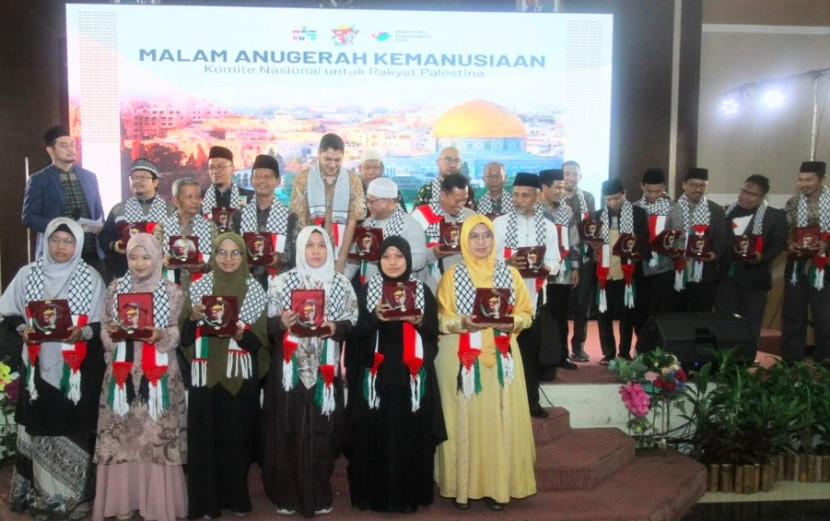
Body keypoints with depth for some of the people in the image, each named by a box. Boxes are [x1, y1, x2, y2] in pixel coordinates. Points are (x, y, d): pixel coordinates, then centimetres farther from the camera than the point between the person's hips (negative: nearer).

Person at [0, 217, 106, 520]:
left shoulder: (91, 278, 0)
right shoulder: (27, 274, 5)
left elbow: (104, 323, 1)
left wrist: (83, 332, -17)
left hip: (76, 369, -1)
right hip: (39, 366, 2)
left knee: (74, 432, 0)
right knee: (39, 429, 4)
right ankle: (37, 493, 19)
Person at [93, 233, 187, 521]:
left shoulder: (172, 290, 3)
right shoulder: (115, 288, 8)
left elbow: (176, 333, 2)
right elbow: (105, 331, 10)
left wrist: (160, 335, -17)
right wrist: (112, 332, -11)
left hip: (158, 374, -2)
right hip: (122, 371, 2)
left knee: (157, 433, -2)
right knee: (121, 433, 2)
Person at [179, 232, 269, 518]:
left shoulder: (254, 289, 2)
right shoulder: (198, 287, 4)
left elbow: (261, 337, 0)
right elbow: (185, 336, 4)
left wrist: (241, 334, -18)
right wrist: (193, 318, -15)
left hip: (241, 375, 0)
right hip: (205, 374, 1)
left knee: (238, 435, 5)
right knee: (205, 435, 2)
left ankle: (236, 497, 22)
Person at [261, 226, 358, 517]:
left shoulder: (342, 284, 5)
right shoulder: (281, 282, 2)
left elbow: (353, 323, 5)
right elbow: (267, 324, 2)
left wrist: (336, 328, -14)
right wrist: (281, 323, -18)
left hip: (325, 368, 1)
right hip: (290, 367, -1)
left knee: (322, 430, 5)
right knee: (288, 430, 2)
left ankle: (319, 495, 21)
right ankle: (287, 495, 18)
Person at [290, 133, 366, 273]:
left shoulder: (353, 181, 2)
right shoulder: (303, 178, 1)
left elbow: (352, 223, -2)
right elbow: (300, 221, -2)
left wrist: (340, 261, -8)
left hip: (341, 256, 0)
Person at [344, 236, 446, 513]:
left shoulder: (423, 291, 7)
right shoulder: (367, 290, 5)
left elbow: (434, 333, 7)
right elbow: (355, 332, 0)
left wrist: (421, 322, -12)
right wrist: (375, 317, -17)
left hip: (412, 376, 1)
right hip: (376, 375, 0)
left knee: (412, 433, 2)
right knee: (375, 434, -1)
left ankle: (411, 494, 14)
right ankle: (374, 495, 11)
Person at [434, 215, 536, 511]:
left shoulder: (509, 274, 8)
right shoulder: (452, 276, 3)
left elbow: (526, 313, 8)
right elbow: (440, 318, 0)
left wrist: (512, 322, -13)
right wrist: (463, 322, -18)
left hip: (501, 357, 2)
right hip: (462, 358, -2)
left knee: (501, 419, 1)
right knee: (465, 419, 0)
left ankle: (498, 485, 12)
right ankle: (463, 486, 10)